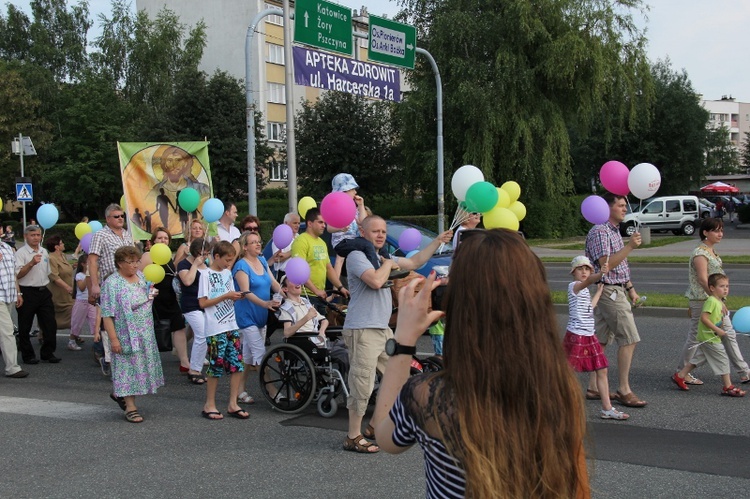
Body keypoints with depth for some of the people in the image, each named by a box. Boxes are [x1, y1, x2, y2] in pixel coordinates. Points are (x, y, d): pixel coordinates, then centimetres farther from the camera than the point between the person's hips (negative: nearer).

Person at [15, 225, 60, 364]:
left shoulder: (44, 252, 12)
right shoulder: (21, 253, -8)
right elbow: (17, 274, -17)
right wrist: (31, 263, -26)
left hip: (44, 291, 6)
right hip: (27, 292, -5)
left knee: (50, 324, 4)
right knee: (25, 327, 4)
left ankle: (48, 353, 15)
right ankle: (28, 355, 15)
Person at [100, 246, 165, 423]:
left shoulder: (141, 276, 8)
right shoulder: (112, 283, -14)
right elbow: (107, 314, -16)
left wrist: (151, 295, 0)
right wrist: (113, 338, -20)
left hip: (145, 334, 7)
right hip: (126, 336, -7)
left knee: (142, 366, 14)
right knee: (129, 367, -2)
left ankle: (119, 393, 33)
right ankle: (130, 408, 5)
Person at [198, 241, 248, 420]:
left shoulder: (227, 273, 13)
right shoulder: (206, 275, -8)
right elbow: (202, 303, -12)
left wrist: (236, 296, -2)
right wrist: (225, 296, -16)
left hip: (231, 326, 7)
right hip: (215, 329, -6)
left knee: (237, 365, 3)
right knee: (216, 366, -1)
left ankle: (233, 404, 12)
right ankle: (209, 405, 12)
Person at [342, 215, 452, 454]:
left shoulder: (383, 257, 19)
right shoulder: (356, 256, -9)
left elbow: (414, 262, 28)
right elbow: (375, 281, -25)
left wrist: (437, 241, 24)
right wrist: (388, 264, -6)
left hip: (384, 329, 10)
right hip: (362, 330, -10)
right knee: (362, 385, -10)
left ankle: (374, 427, 24)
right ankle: (353, 438, 0)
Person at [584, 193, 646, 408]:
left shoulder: (615, 231, 17)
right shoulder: (599, 231, -15)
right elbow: (606, 264, -24)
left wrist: (631, 289, 20)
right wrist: (629, 246, -27)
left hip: (617, 290, 10)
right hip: (608, 291, -10)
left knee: (601, 340, 10)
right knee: (629, 339, -10)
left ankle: (593, 386, 15)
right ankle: (624, 390, -4)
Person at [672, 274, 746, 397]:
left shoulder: (719, 302, 12)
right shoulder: (711, 301, -19)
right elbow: (704, 318, -26)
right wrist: (717, 330, -25)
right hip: (709, 338, -10)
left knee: (698, 359, 15)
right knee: (722, 360, -3)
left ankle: (679, 376, 21)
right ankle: (728, 387, 4)